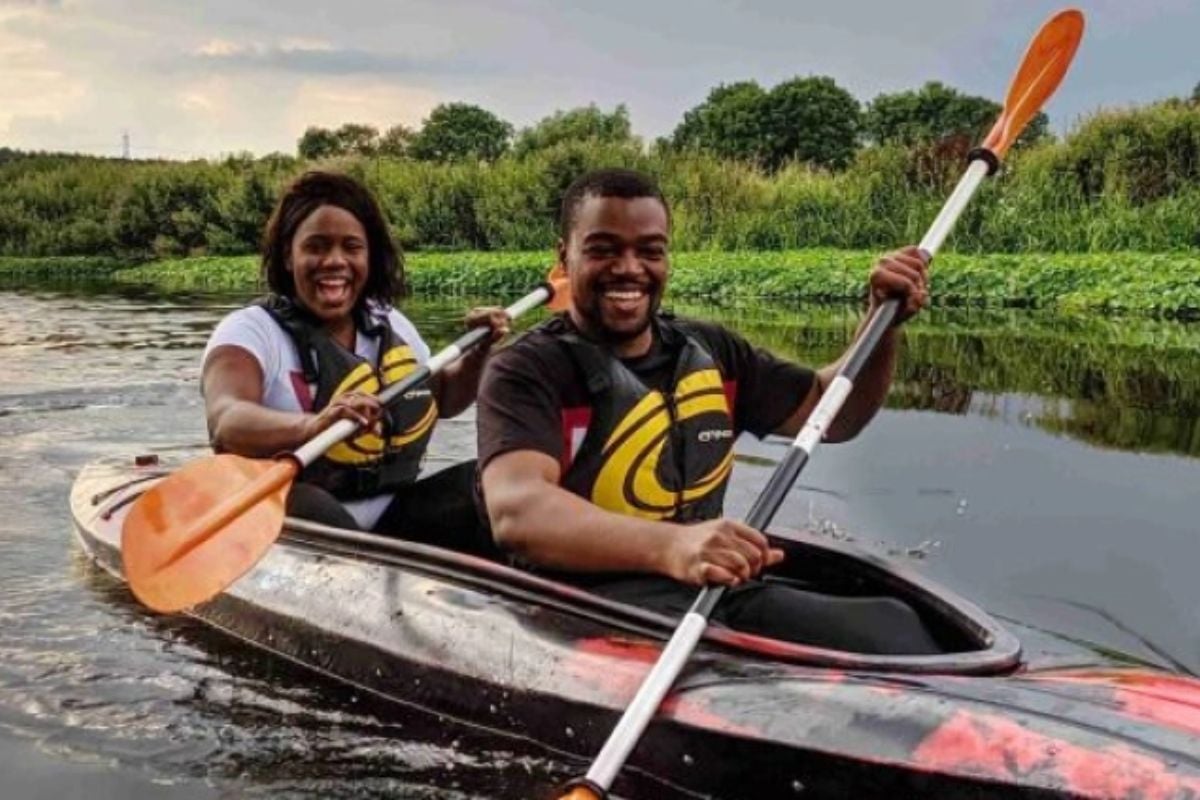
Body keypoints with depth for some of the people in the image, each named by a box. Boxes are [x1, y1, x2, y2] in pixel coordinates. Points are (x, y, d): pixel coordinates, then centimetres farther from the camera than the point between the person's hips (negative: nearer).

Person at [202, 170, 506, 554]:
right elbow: (226, 423, -27)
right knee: (298, 506, -37)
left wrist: (478, 353, 8)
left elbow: (440, 399, 28)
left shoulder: (392, 325, 12)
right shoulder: (251, 330, -7)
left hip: (390, 519, 5)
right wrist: (312, 425, -47)